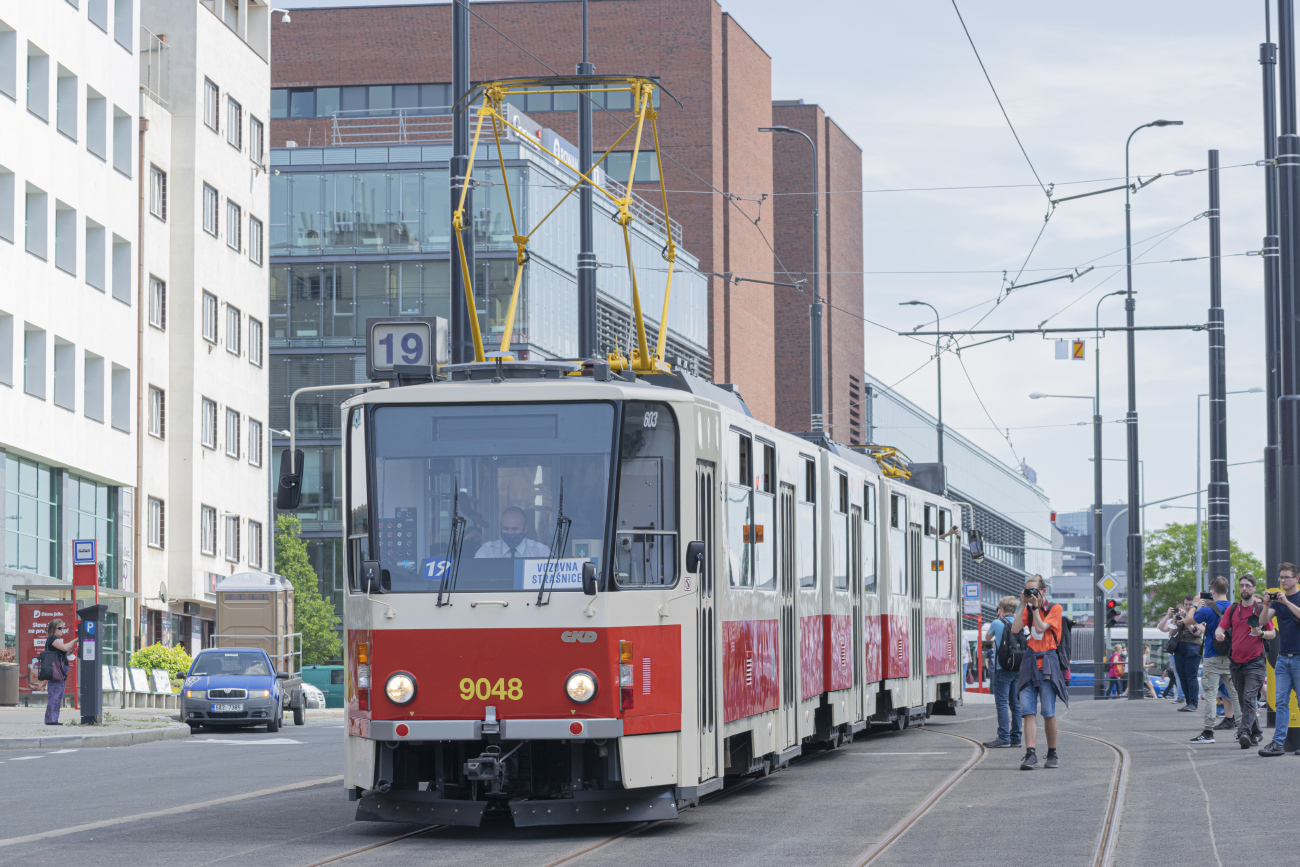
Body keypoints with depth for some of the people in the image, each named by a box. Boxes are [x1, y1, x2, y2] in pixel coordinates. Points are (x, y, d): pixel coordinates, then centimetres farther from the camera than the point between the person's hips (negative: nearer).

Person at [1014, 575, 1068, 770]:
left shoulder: (1054, 608, 0)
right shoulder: (1028, 609, 14)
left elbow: (1041, 628, -13)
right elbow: (1015, 628, -1)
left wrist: (1035, 607, -10)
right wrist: (1023, 605, -2)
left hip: (1047, 662, -4)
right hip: (1030, 662, 4)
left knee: (1048, 713, -4)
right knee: (1028, 710, -8)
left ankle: (1052, 754, 9)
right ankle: (1031, 754, -14)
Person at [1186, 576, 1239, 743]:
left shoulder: (1209, 610, -12)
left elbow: (1188, 620, 0)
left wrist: (1196, 605, 12)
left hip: (1213, 659, -5)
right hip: (1231, 658, 5)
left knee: (1210, 694, -3)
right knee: (1234, 693, 9)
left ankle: (1208, 732, -5)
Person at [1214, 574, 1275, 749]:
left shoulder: (1261, 609, 0)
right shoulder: (1232, 609, 10)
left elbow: (1272, 633, 2)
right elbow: (1221, 628, 6)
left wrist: (1261, 633, -19)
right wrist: (1219, 633, -18)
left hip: (1255, 662, -5)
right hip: (1237, 662, 5)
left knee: (1250, 698, -18)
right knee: (1243, 701, 11)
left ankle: (1244, 732, -28)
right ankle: (1256, 733, 24)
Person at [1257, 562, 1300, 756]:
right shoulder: (1277, 600, 12)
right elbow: (1263, 621, 0)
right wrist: (1267, 605, -16)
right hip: (1283, 658, 5)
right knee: (1280, 702, -1)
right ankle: (1278, 742, -4)